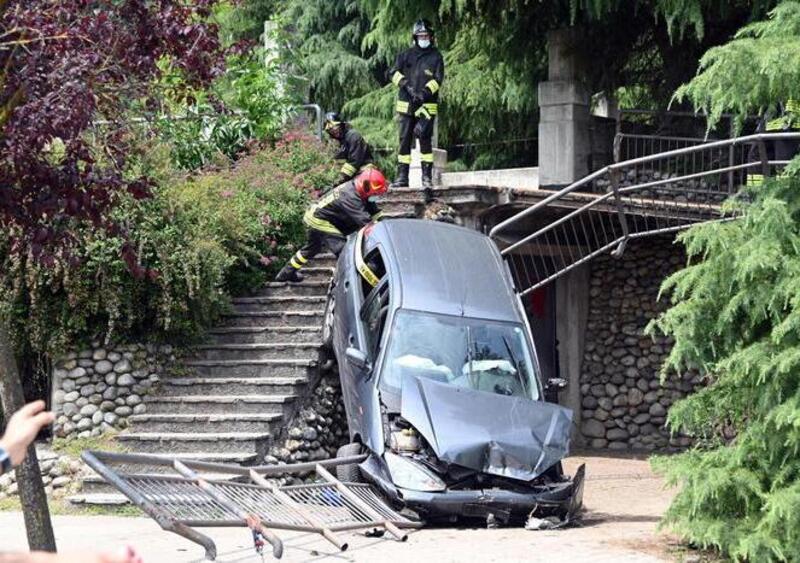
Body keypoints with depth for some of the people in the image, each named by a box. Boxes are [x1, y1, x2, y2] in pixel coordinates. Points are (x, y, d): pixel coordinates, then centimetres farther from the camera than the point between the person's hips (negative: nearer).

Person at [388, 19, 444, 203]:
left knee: (425, 139, -11)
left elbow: (438, 79, -3)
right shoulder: (406, 55, 12)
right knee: (404, 140, 4)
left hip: (426, 105, -3)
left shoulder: (436, 57, 6)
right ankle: (402, 176, 8)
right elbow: (394, 72, 2)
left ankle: (427, 176, -10)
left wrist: (425, 92, -17)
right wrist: (406, 85, -13)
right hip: (406, 104, 3)